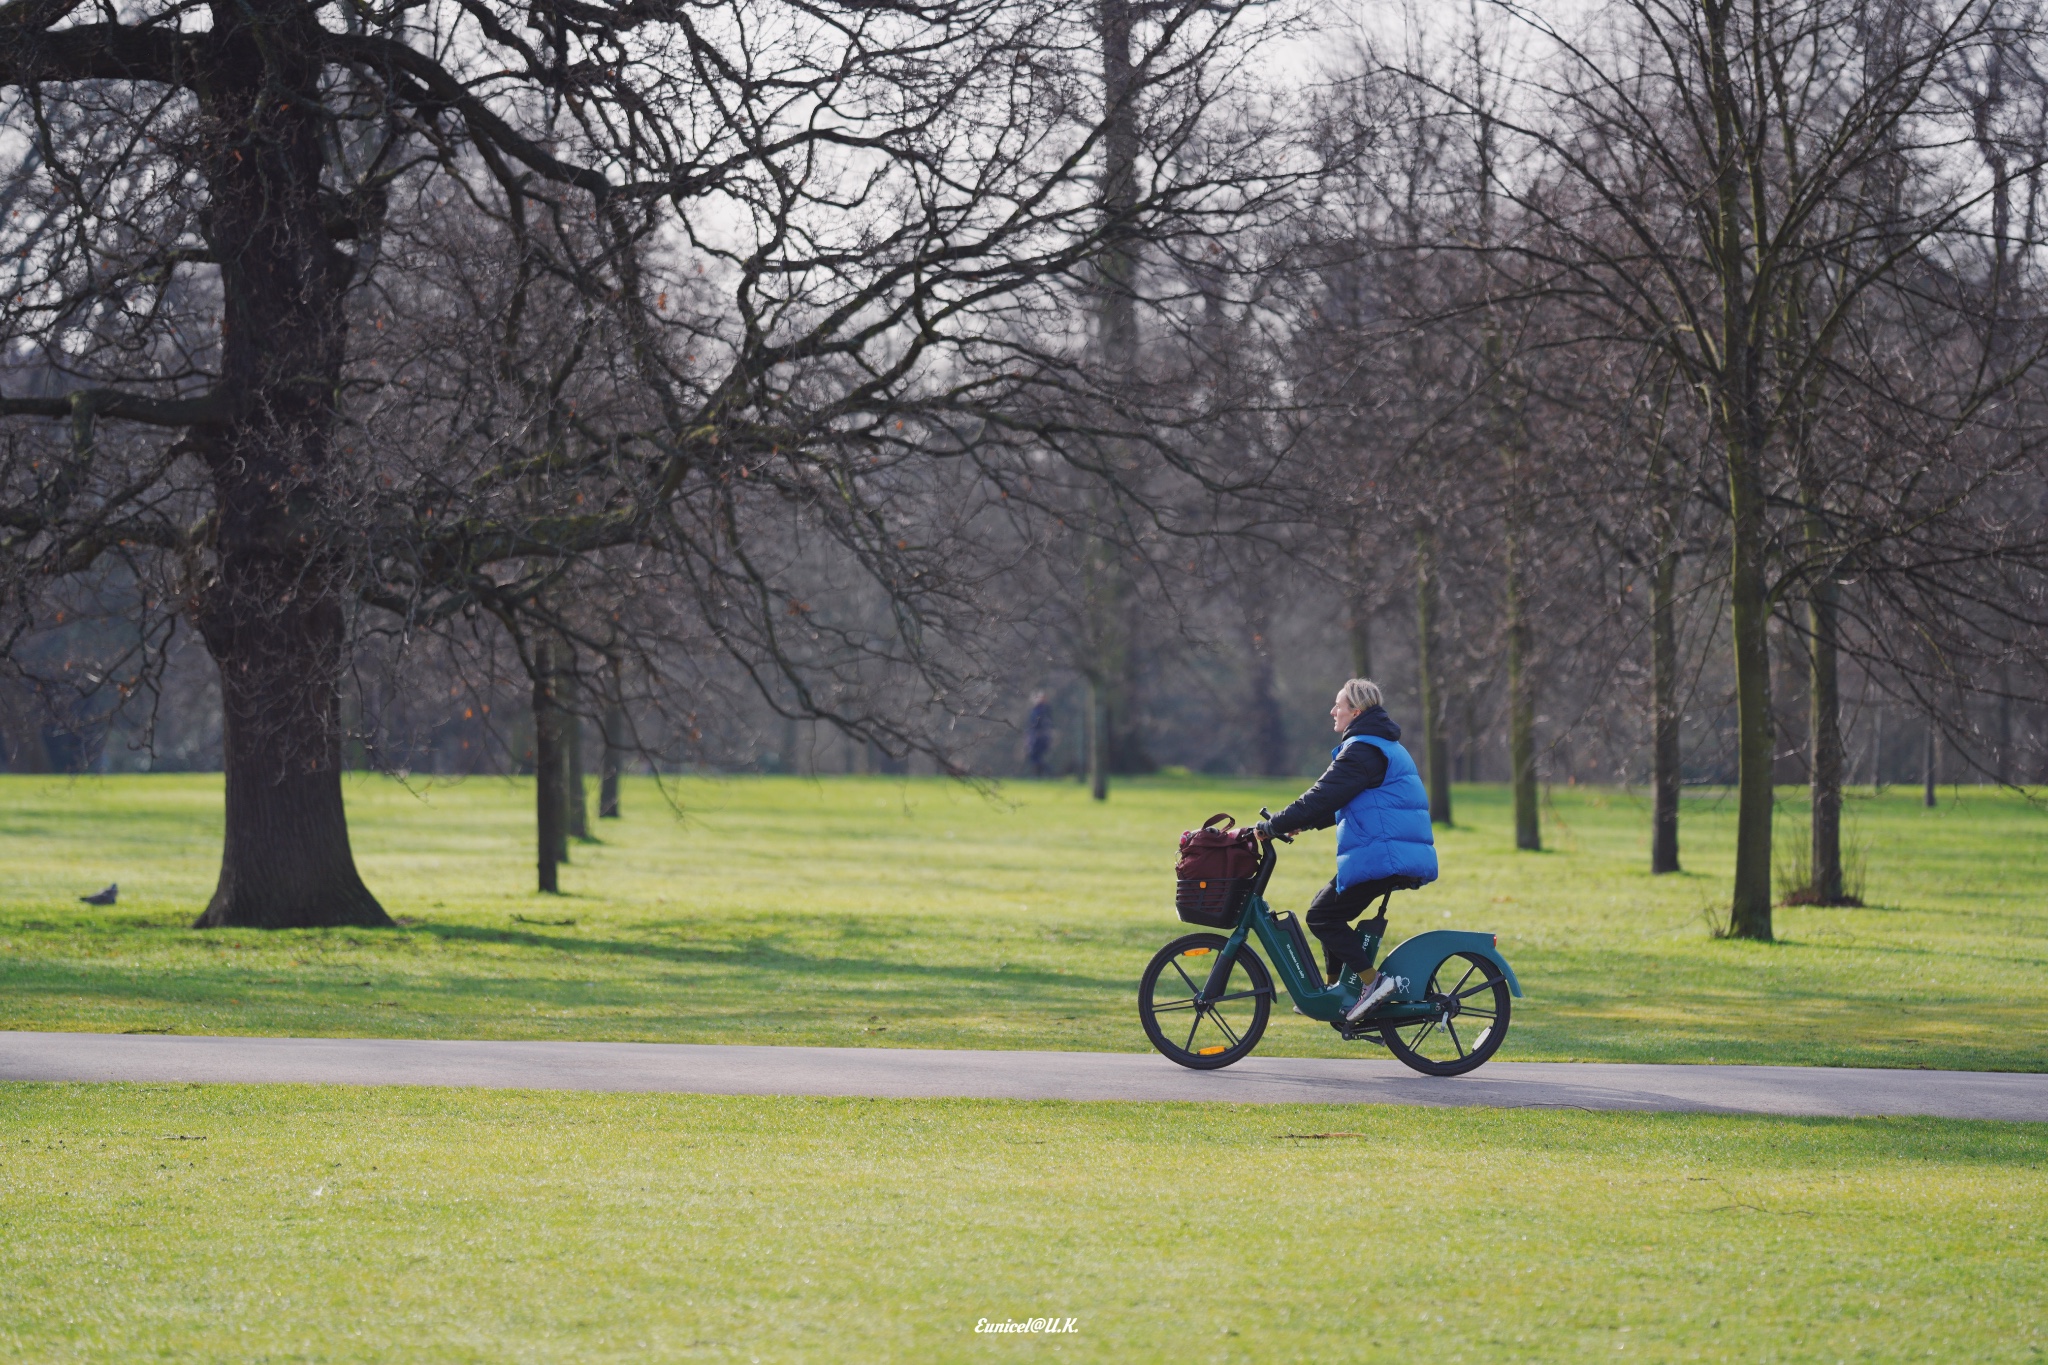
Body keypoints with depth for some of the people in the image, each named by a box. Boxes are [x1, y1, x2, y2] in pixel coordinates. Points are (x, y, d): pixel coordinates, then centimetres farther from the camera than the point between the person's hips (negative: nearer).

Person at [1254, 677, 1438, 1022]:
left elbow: (1323, 797, -17)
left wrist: (1273, 826, -12)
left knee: (1322, 916, -8)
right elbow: (1338, 801, 30)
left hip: (1380, 857, -10)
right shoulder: (1386, 746, 23)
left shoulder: (1362, 750, -11)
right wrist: (1302, 823, 24)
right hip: (1405, 859, 10)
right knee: (1330, 911, 21)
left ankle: (1372, 980, -17)